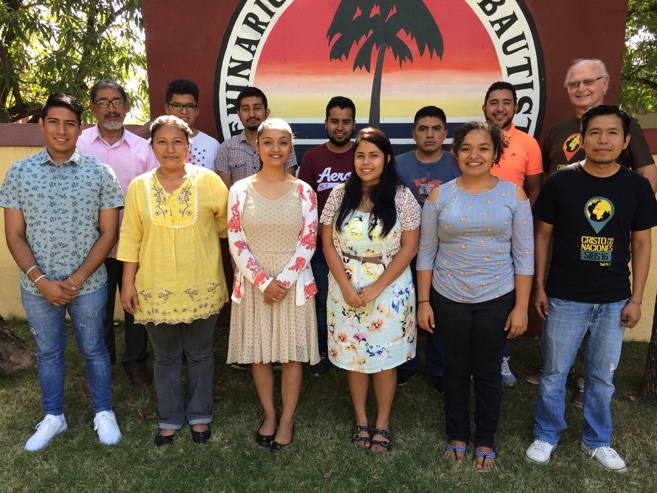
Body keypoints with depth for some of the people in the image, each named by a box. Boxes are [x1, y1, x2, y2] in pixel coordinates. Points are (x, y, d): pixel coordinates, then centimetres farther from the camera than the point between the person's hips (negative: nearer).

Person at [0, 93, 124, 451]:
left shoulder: (100, 173, -6)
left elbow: (109, 233, -6)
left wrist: (77, 279, -13)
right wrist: (43, 282, -12)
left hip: (88, 285, -1)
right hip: (37, 287, 2)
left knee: (93, 349, 14)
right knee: (48, 352, 18)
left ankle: (103, 413, 33)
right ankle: (53, 417, 37)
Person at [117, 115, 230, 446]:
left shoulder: (209, 181, -6)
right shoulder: (139, 187, -1)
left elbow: (226, 222, 6)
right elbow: (130, 239, 1)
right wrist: (128, 283, 1)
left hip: (201, 287, -1)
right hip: (156, 288, 1)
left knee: (199, 354, 14)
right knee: (166, 357, 15)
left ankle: (200, 415, 34)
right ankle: (170, 418, 34)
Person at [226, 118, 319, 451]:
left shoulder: (304, 192, -1)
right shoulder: (240, 190, -1)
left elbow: (308, 242, -4)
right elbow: (236, 243, -5)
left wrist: (284, 280, -14)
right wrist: (263, 281, -13)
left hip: (294, 283, 0)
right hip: (253, 284, 1)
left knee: (292, 353, 7)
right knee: (258, 353, 10)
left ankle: (287, 419, 25)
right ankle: (269, 415, 30)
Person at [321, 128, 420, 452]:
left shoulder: (401, 197, -6)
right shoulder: (340, 195, 0)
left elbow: (409, 247, -8)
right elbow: (328, 244, 0)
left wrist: (377, 287, -13)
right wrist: (346, 287, -10)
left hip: (390, 287, -2)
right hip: (346, 286, 2)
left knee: (385, 356, 8)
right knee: (352, 355, 11)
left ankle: (382, 422, 28)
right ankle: (360, 419, 31)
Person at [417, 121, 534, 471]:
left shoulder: (513, 195, -4)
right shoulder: (439, 196, -3)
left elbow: (524, 256, -3)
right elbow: (426, 253, 0)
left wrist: (521, 307, -6)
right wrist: (423, 302, -2)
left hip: (497, 299, 0)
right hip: (448, 299, 1)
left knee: (488, 372, 13)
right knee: (456, 370, 15)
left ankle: (485, 441, 34)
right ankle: (457, 435, 35)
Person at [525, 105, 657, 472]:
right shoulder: (561, 181, -7)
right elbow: (543, 235, -1)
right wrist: (539, 287, -3)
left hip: (614, 300, 2)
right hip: (565, 297, -1)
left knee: (603, 376, 15)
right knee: (554, 372, 10)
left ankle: (597, 441, 35)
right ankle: (547, 435, 30)